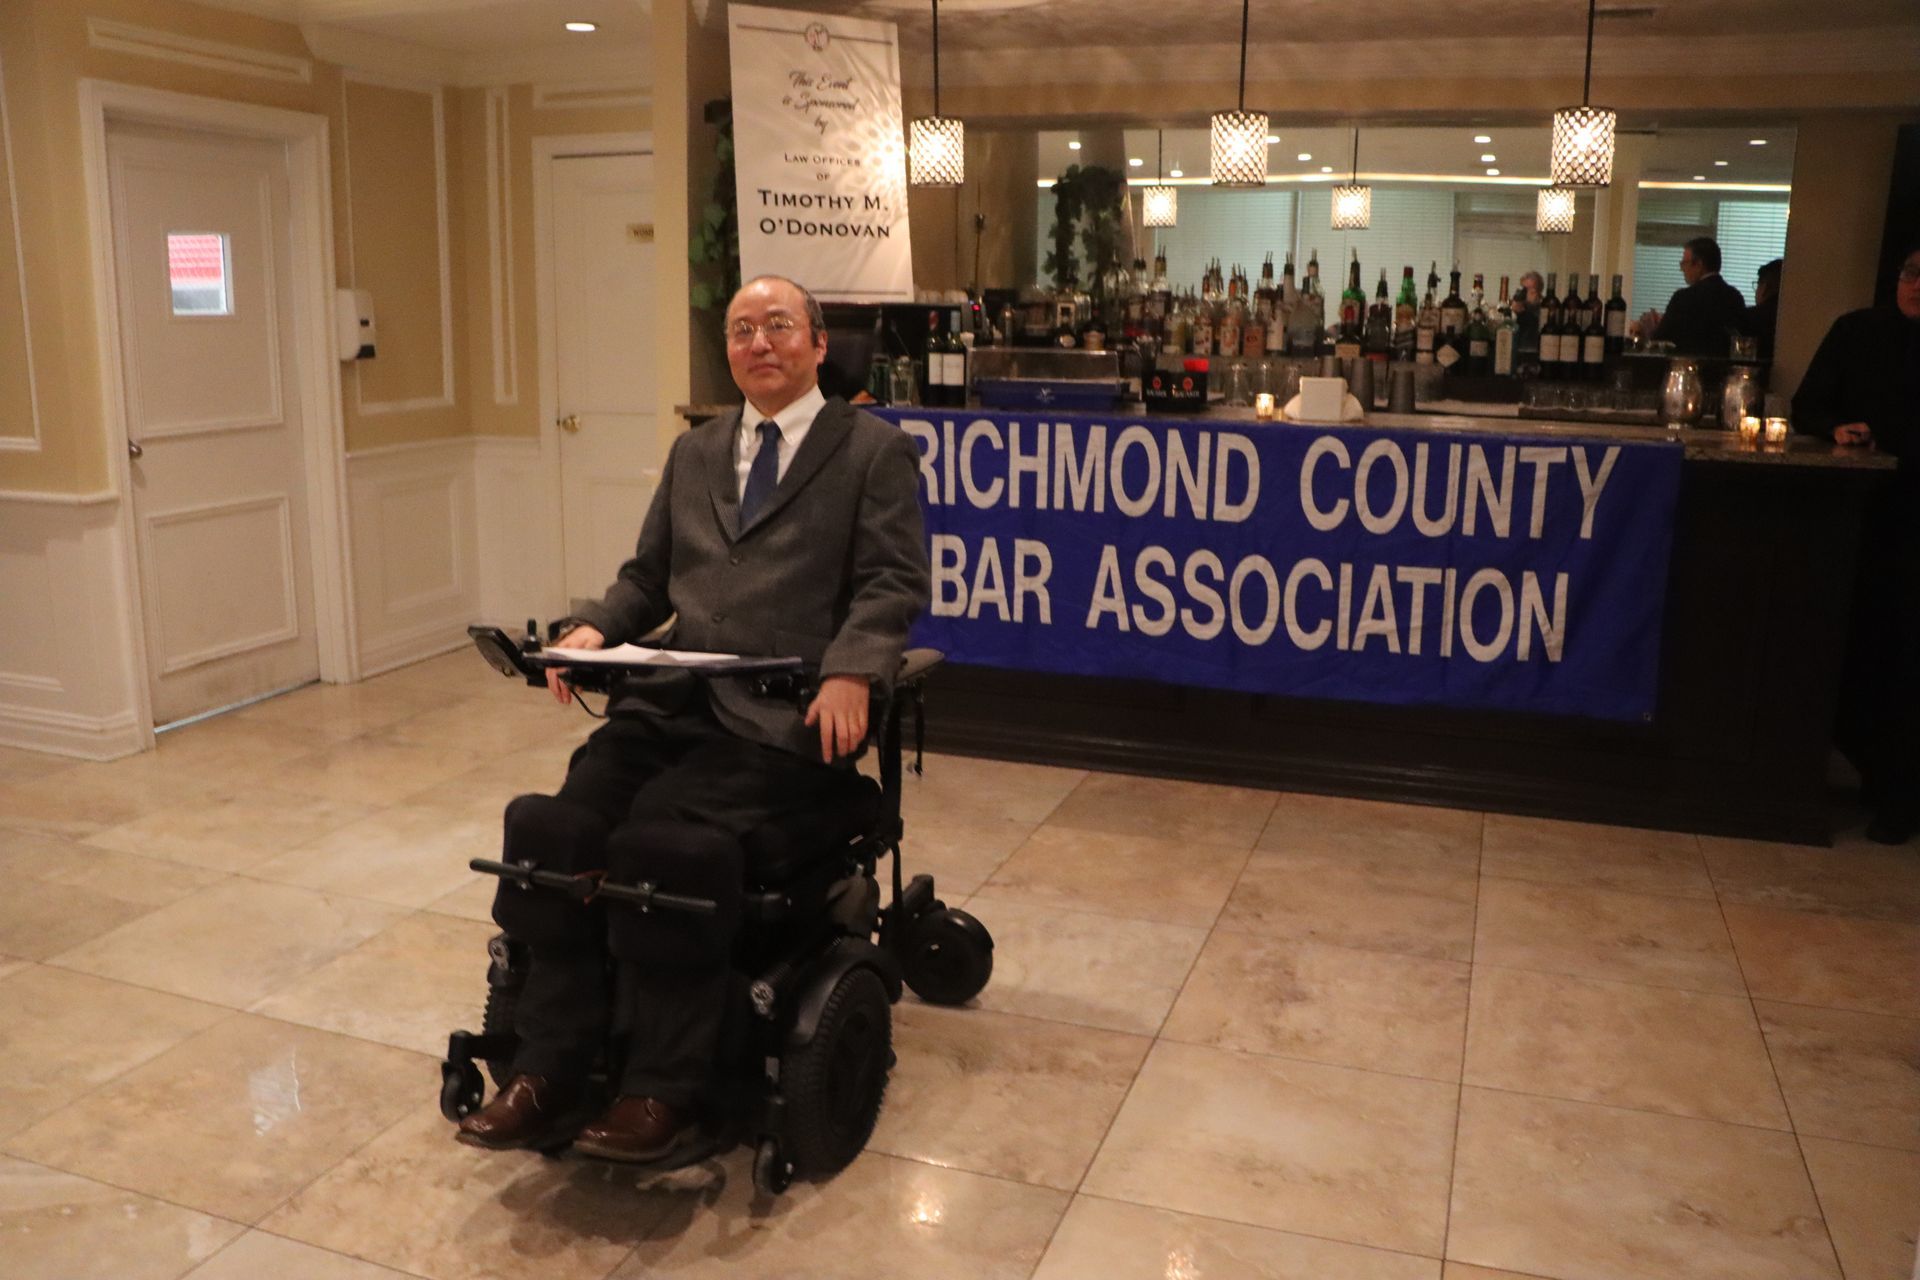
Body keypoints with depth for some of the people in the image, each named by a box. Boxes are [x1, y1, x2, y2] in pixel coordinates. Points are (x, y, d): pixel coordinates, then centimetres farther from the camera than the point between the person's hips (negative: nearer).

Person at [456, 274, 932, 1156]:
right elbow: (647, 575, 24)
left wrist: (851, 670, -20)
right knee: (550, 825, -18)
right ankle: (548, 1073, -7)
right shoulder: (694, 453, 25)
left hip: (783, 716, -5)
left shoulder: (874, 450, 7)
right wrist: (596, 626, 3)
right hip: (673, 696, 6)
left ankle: (661, 1087, -12)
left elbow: (893, 584, -2)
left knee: (666, 838, -28)